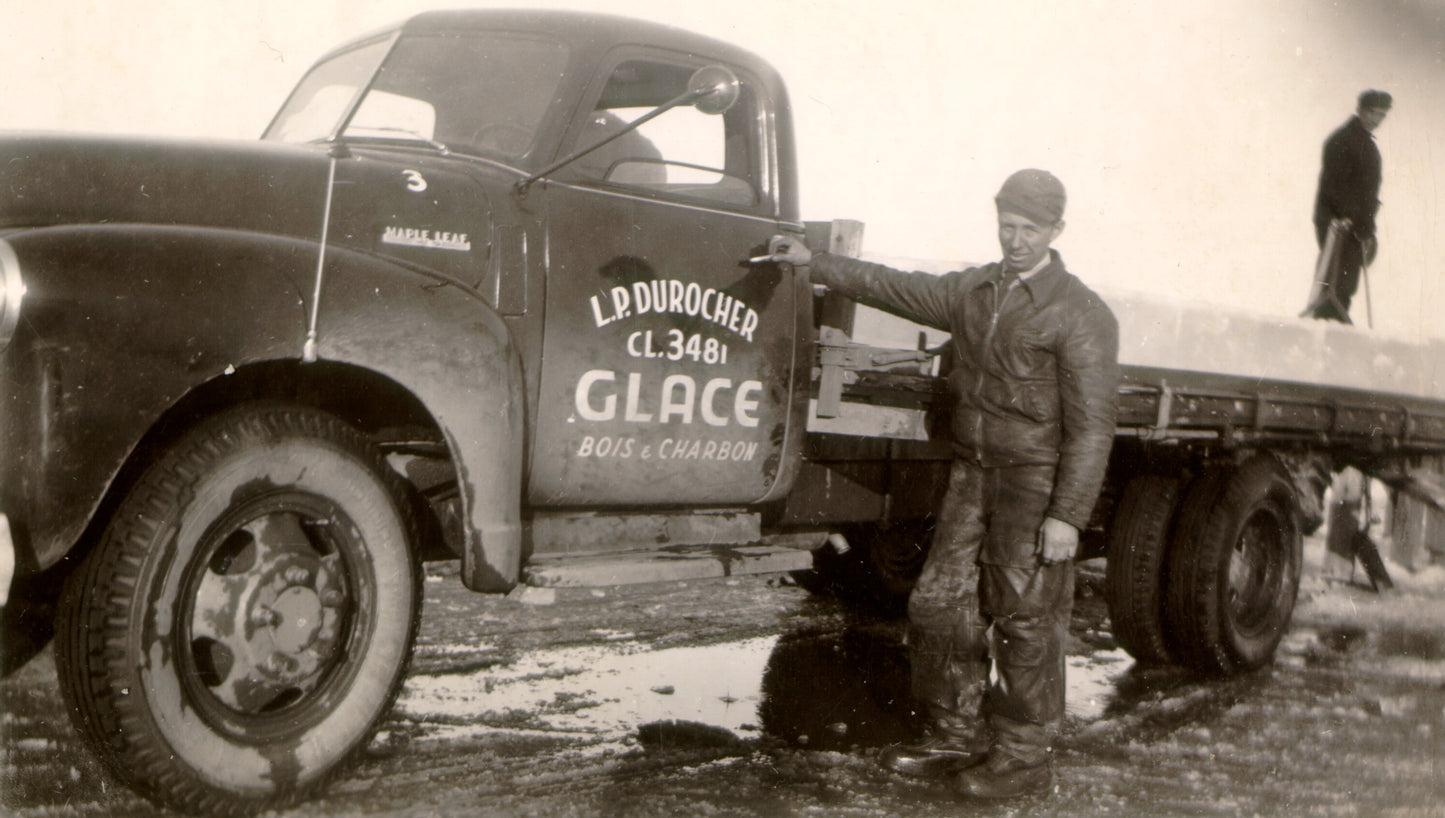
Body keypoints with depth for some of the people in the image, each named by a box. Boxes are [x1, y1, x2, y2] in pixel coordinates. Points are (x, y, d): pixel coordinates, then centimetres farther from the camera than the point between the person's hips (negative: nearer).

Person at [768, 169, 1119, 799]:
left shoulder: (1081, 314, -9)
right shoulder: (975, 290, 12)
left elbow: (1091, 426, -13)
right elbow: (896, 289, 22)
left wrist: (1068, 515, -19)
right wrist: (814, 263, 19)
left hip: (1035, 484, -7)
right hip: (972, 471, 7)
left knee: (1024, 620, -1)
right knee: (939, 604, 8)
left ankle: (1023, 758, 14)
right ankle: (953, 739, 23)